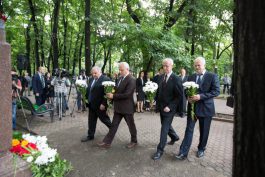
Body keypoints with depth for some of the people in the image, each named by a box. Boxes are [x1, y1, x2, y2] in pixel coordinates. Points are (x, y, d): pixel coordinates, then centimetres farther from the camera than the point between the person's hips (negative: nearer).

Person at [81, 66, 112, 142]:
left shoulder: (106, 79, -15)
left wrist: (103, 104, -22)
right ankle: (90, 136, 27)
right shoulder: (91, 79, 10)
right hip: (91, 104, 7)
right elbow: (88, 90, 18)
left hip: (100, 105, -7)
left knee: (104, 119, 10)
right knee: (91, 121, 14)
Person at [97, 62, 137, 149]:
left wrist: (113, 96, -22)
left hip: (127, 107, -7)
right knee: (114, 125, 12)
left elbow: (127, 94, -25)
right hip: (118, 107, 7)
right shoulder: (120, 78, 9)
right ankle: (107, 142, 20)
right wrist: (112, 92, -3)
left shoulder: (131, 80, -17)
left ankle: (134, 141, 32)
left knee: (131, 125, 12)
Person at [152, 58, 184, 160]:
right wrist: (157, 103, 2)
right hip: (161, 106, 7)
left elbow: (179, 96, -14)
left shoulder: (176, 79, -15)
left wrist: (170, 107, -20)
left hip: (169, 108, -7)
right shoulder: (162, 77, 4)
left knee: (164, 128, -2)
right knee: (166, 125, 22)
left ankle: (160, 150, 11)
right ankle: (174, 137, 49)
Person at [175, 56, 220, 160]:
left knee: (204, 131, 12)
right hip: (192, 107, 2)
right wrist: (188, 97, -9)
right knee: (189, 129, -1)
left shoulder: (212, 76, -5)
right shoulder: (191, 77, 8)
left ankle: (201, 149, 34)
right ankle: (183, 152, 3)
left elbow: (216, 91, -13)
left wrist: (200, 96, -23)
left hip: (206, 108, -2)